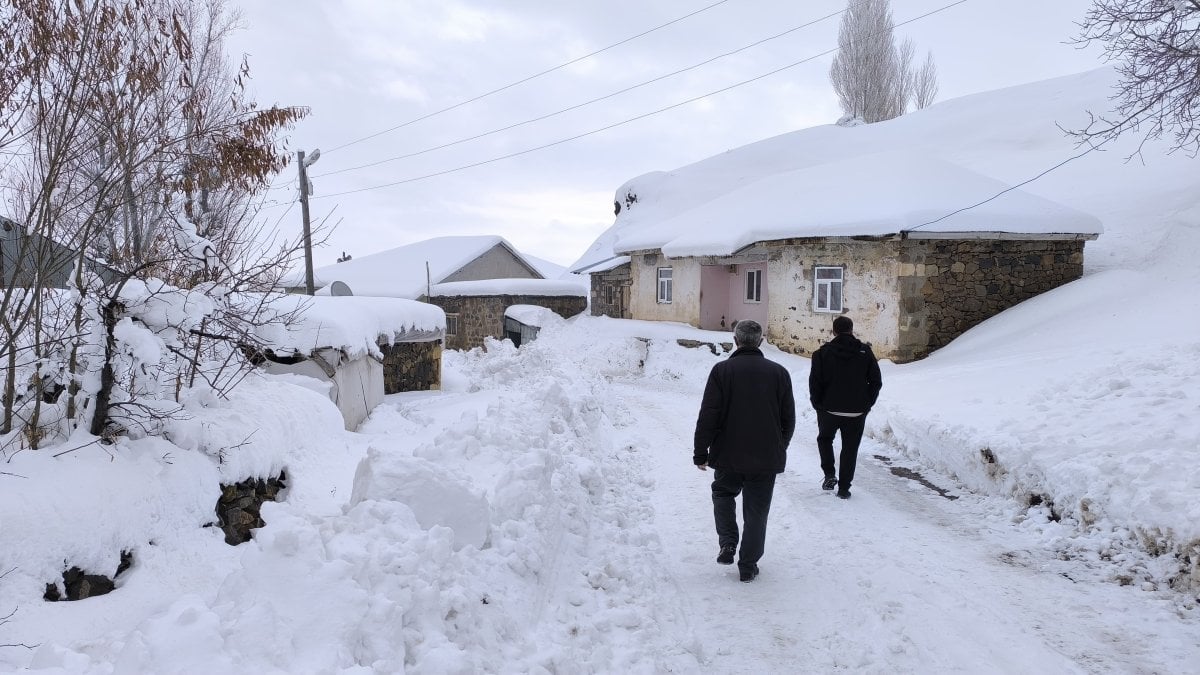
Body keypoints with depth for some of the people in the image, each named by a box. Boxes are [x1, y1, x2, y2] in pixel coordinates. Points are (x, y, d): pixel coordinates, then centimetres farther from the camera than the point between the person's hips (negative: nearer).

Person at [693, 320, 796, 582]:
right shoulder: (779, 372, 0)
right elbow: (789, 418, 6)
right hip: (767, 458, 2)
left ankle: (727, 543, 9)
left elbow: (708, 416, -11)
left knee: (723, 494, 24)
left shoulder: (722, 370, -9)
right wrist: (780, 448, 20)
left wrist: (701, 453, -2)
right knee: (756, 511, 12)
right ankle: (748, 565, 16)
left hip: (728, 455, -1)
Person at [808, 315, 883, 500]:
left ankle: (829, 474, 9)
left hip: (829, 410, -1)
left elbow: (815, 383, -7)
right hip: (857, 412, 1)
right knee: (850, 448, 12)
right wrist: (867, 404, 10)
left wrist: (818, 405, 5)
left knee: (825, 438, 24)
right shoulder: (865, 352, 0)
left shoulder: (822, 353, -6)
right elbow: (876, 381, 2)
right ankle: (844, 488, 13)